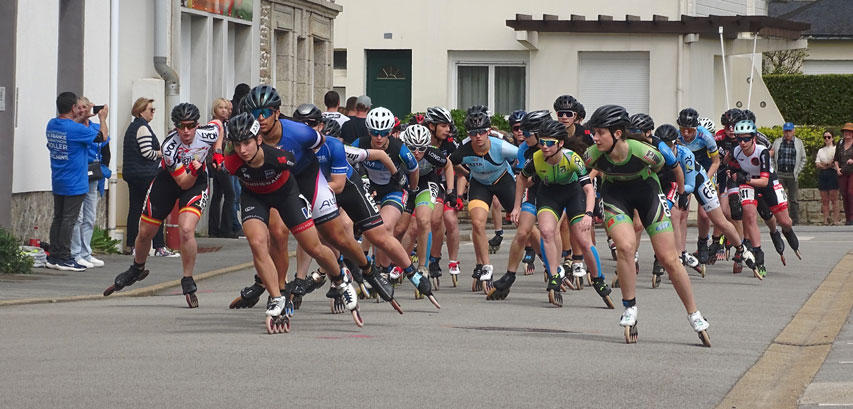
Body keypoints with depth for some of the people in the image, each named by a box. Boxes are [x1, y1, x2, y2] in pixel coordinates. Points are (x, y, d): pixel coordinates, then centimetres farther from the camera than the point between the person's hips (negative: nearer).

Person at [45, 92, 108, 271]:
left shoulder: (51, 125, 3)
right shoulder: (77, 129, -19)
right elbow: (102, 136, -6)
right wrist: (103, 119, 10)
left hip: (58, 182, 8)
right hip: (74, 183, -8)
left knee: (58, 218, 12)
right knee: (69, 220, -4)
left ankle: (54, 257, 13)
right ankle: (64, 258, -3)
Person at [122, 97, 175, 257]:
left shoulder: (132, 127, 16)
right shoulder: (143, 127, -14)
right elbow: (147, 152, -21)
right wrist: (161, 153, -2)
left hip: (131, 173, 10)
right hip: (145, 175, -10)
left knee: (135, 209, 10)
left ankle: (132, 245, 10)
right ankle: (159, 247, -10)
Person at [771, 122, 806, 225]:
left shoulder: (798, 143, 10)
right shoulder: (777, 142, 10)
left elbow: (803, 159, 13)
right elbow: (772, 157, 13)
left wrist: (798, 172, 4)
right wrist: (774, 170, 2)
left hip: (792, 175, 0)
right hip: (780, 174, 0)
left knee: (794, 199, 0)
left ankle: (795, 220, 4)